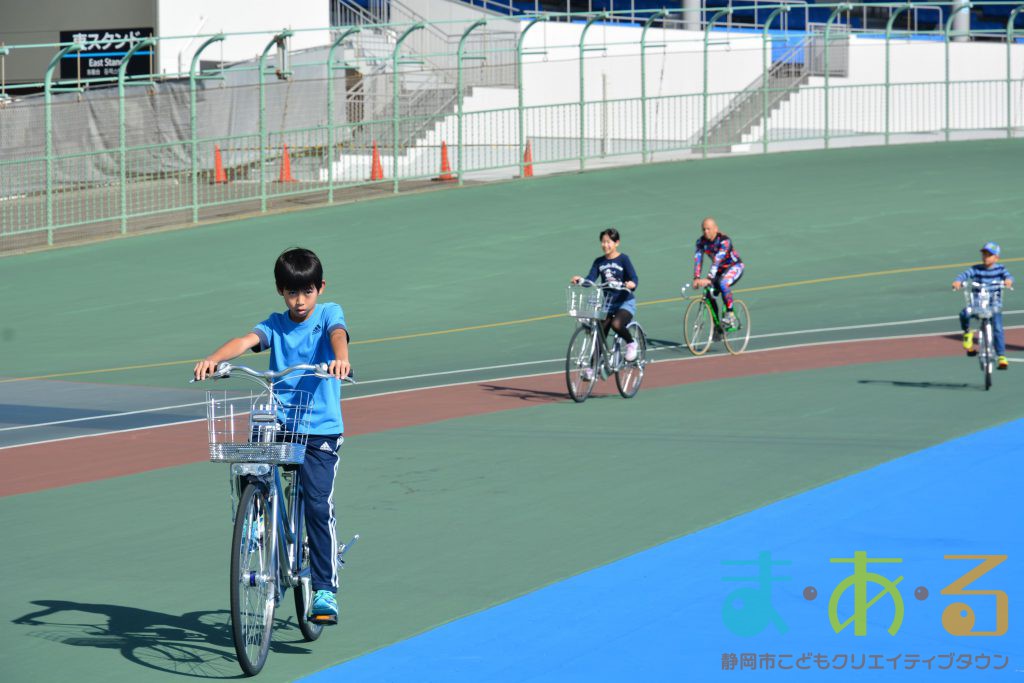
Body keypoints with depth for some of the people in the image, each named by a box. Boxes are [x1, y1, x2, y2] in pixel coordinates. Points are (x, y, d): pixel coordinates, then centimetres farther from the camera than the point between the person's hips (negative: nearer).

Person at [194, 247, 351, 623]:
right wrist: (213, 359, -31)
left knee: (318, 503, -12)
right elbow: (247, 340, -10)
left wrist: (340, 357, -45)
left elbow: (338, 333, -20)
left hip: (320, 427, -3)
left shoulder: (328, 314, 3)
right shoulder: (276, 324, 8)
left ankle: (325, 589, -7)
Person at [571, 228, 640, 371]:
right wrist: (579, 280, -25)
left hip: (625, 302, -5)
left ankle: (631, 343, -4)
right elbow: (590, 280, -3)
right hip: (608, 304, 5)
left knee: (616, 324, -32)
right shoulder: (599, 262, 6)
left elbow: (634, 278, -16)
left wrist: (631, 284, -40)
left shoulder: (623, 259, -6)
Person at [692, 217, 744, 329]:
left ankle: (730, 314, -21)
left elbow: (717, 260, -38)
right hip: (720, 269, 6)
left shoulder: (724, 240, -28)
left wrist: (709, 278, -48)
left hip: (735, 266, -6)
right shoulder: (701, 241, -11)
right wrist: (696, 278, -35)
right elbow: (698, 259, -20)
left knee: (723, 284, -35)